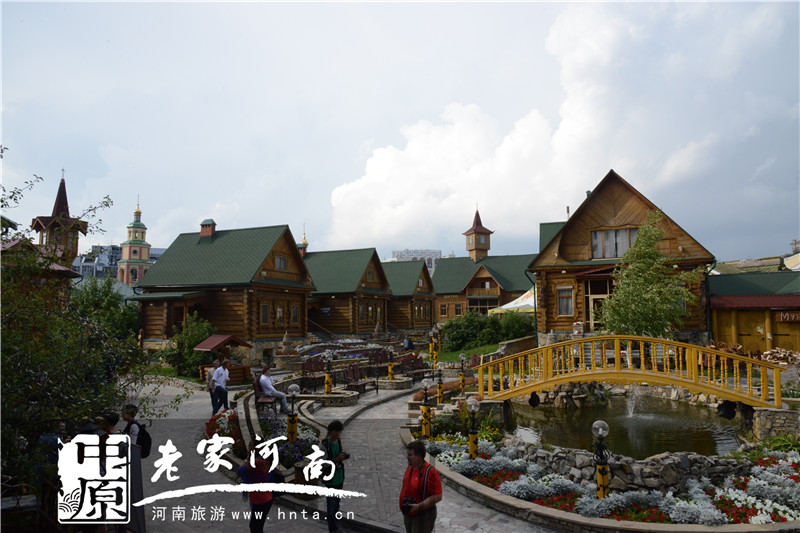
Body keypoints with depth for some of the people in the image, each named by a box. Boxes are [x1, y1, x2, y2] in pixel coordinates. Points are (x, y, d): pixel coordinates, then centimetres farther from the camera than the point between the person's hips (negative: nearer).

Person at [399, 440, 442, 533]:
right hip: (408, 514, 8)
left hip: (423, 516, -8)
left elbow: (437, 497, -24)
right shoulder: (410, 467, 1)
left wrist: (418, 506, -28)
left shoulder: (430, 472, -24)